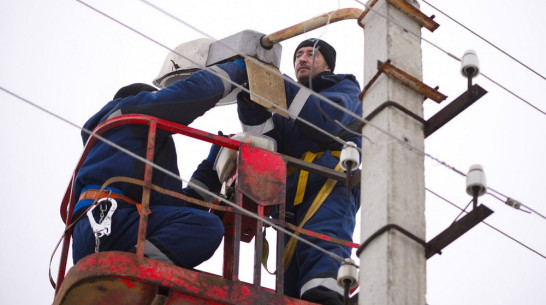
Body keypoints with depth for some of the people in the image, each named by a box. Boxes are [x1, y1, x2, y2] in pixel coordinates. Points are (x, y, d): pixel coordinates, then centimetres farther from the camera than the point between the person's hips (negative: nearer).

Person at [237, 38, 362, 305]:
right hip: (291, 198, 6)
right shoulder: (286, 108, 33)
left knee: (321, 244, -34)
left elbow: (328, 119, -6)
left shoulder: (345, 88, 19)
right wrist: (250, 102, -5)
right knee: (292, 283, -7)